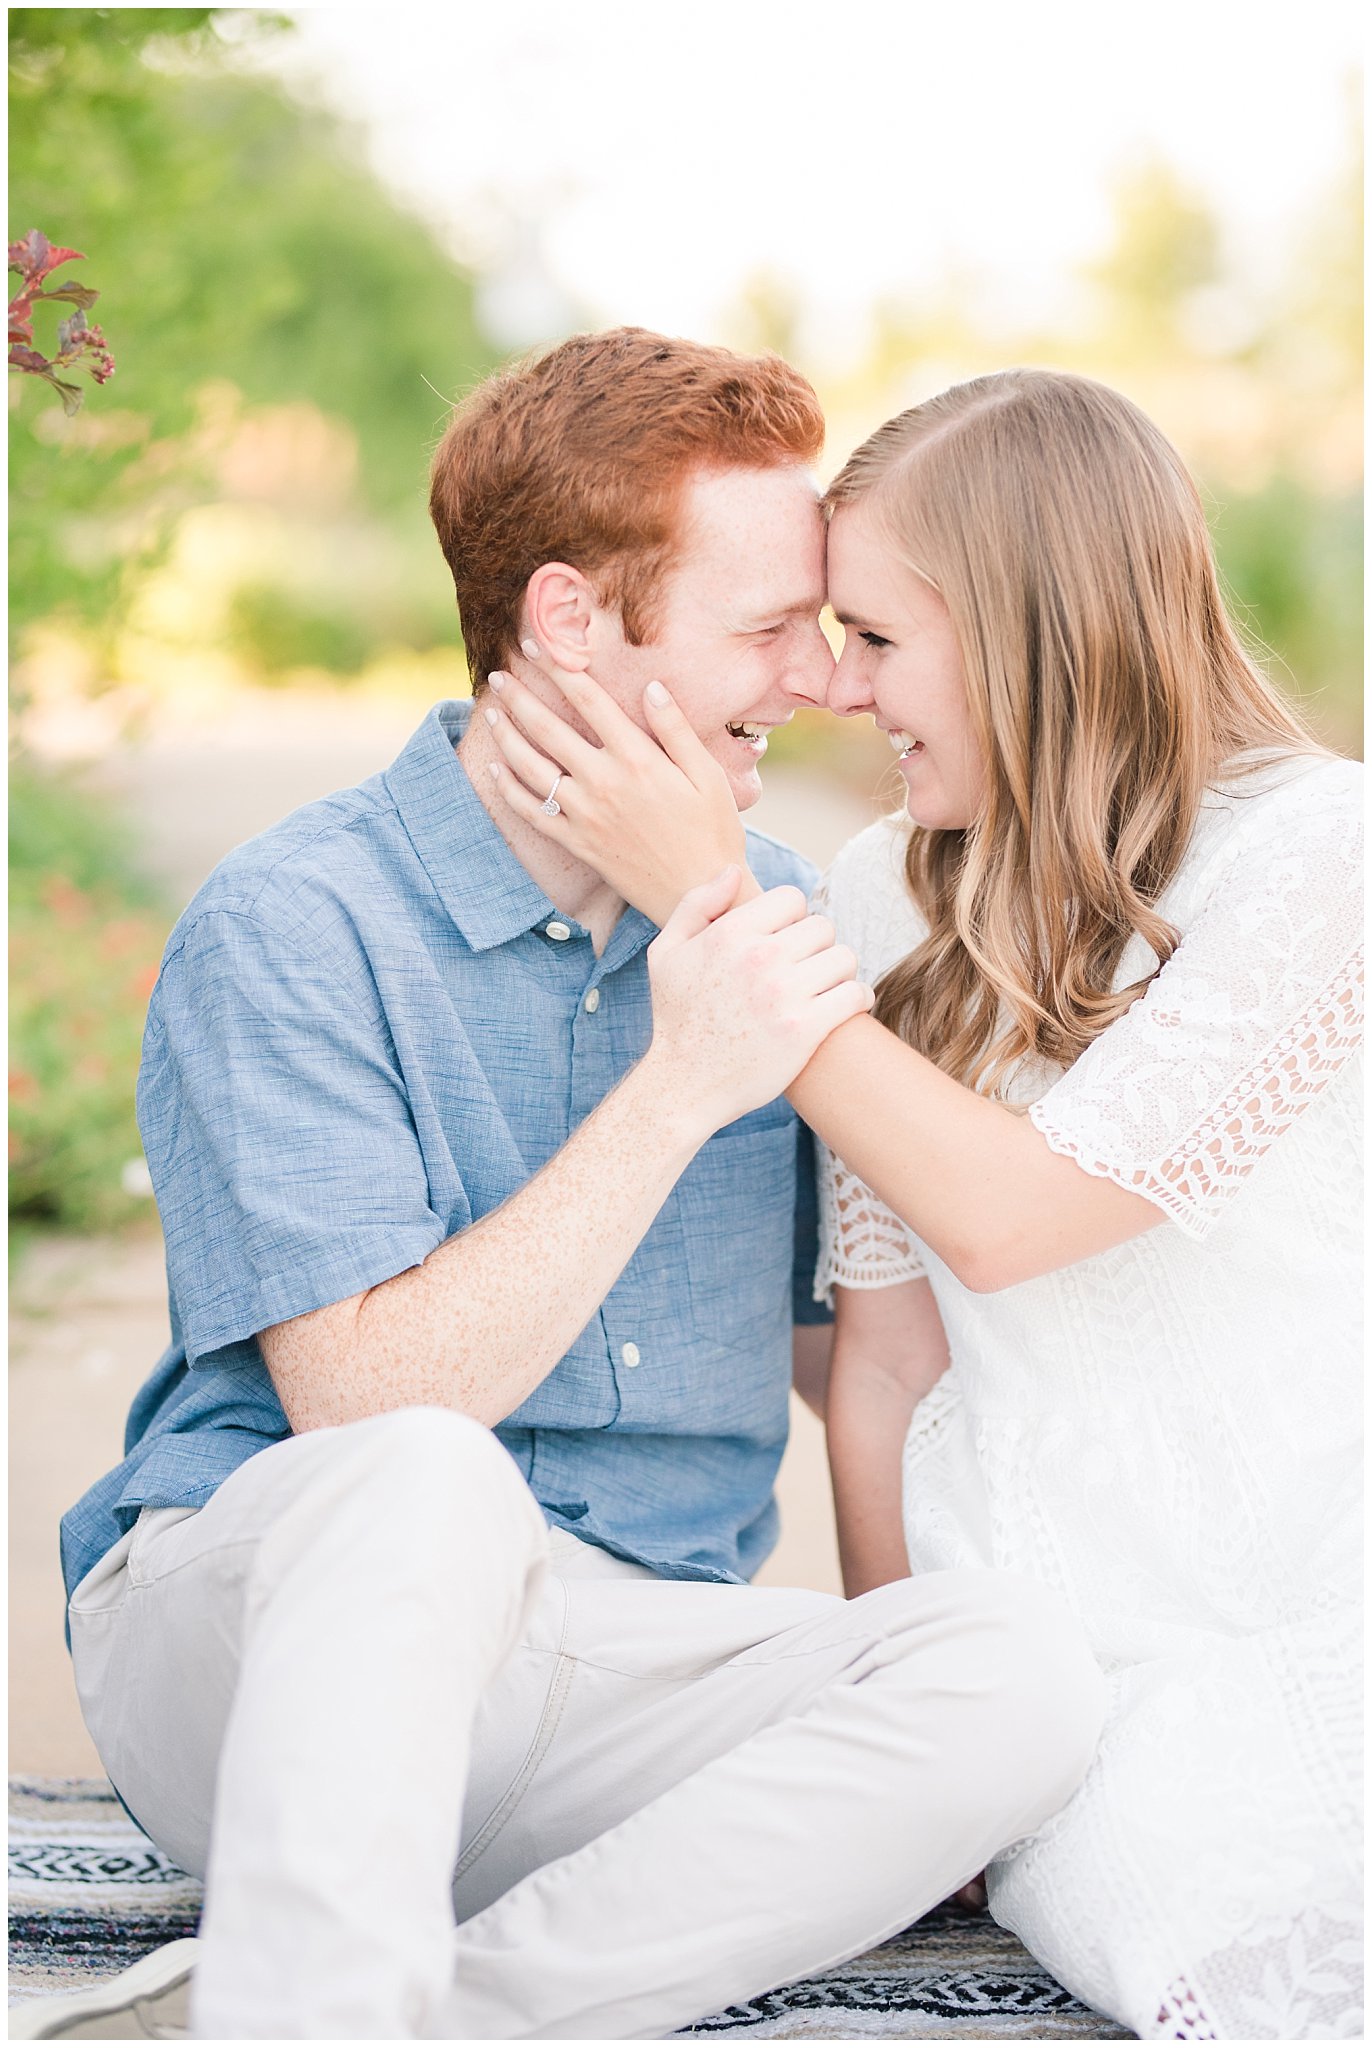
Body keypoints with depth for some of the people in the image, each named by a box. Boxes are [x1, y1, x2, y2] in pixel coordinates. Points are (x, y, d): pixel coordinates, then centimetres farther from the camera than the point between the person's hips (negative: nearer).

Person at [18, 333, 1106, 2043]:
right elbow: (365, 1406, -17)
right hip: (248, 1637, -5)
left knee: (1027, 1664, -26)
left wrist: (926, 1726, 1)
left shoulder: (763, 918, 10)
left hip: (631, 1677, 6)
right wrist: (679, 1090, -21)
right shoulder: (289, 931, -8)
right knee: (428, 1484, -39)